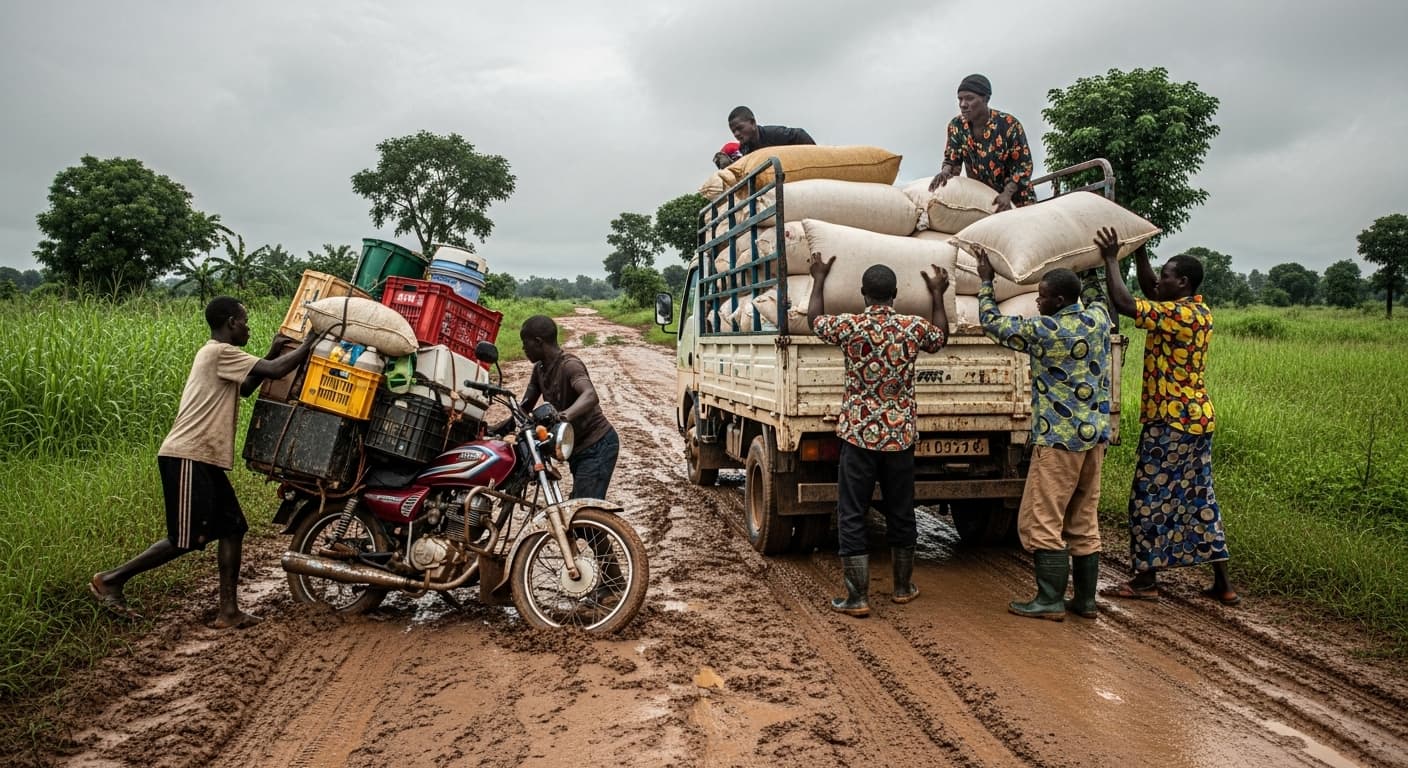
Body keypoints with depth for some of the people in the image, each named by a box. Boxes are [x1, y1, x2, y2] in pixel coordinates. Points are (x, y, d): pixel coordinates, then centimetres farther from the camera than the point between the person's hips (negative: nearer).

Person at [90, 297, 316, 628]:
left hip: (204, 460, 10)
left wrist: (273, 352, 21)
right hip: (187, 459, -10)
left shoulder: (216, 354, 19)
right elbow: (276, 371, -20)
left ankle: (229, 611, 6)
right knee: (189, 538, -5)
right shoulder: (220, 352, -13)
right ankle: (111, 579, 8)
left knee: (233, 528, 5)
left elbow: (246, 387, 31)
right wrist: (311, 341, -8)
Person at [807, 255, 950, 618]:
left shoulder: (849, 326, -9)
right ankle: (903, 587, 31)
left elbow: (814, 321, 12)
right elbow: (940, 337, 19)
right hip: (900, 436, 3)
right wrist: (938, 294, 31)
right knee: (900, 513, 16)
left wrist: (819, 278, 24)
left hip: (858, 435, -2)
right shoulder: (913, 327, -4)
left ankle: (858, 598, 6)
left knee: (852, 516, 4)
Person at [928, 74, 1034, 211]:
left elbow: (1023, 165, -15)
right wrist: (945, 171, -23)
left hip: (1014, 197, -3)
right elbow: (952, 159, 1)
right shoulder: (956, 126, -7)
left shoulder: (1009, 125, -20)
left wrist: (1007, 194, -29)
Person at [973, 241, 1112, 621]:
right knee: (1084, 522, 13)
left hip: (1059, 438, -8)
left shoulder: (1044, 331, -15)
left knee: (1042, 521, 0)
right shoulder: (1098, 318, 4)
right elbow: (1095, 293, 30)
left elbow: (991, 322, -1)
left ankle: (1051, 600, 2)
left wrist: (986, 280, 10)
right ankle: (1086, 599, 18)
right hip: (1095, 436, 8)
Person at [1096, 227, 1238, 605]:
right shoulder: (1197, 311, 11)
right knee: (1199, 497, 13)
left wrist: (1111, 259, -12)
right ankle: (1222, 584, 17)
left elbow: (1124, 303, -24)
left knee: (1150, 499, 1)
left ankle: (1145, 580, 10)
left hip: (1171, 422, -10)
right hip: (1196, 418, 10)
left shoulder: (1180, 315, -18)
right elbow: (1148, 290, 23)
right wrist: (1139, 249, 17)